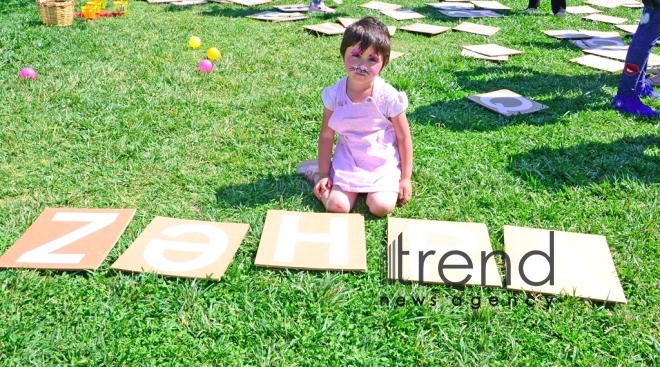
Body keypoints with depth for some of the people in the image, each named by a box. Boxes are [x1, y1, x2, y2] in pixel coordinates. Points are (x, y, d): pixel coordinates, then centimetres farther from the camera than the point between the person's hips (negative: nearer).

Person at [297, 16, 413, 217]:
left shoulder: (388, 97, -17)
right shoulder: (334, 94, -11)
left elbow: (404, 137, -7)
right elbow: (326, 136, -1)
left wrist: (405, 178, -5)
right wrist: (324, 174, 0)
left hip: (383, 164, -1)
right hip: (348, 161, 1)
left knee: (381, 207, -21)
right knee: (337, 206, -13)